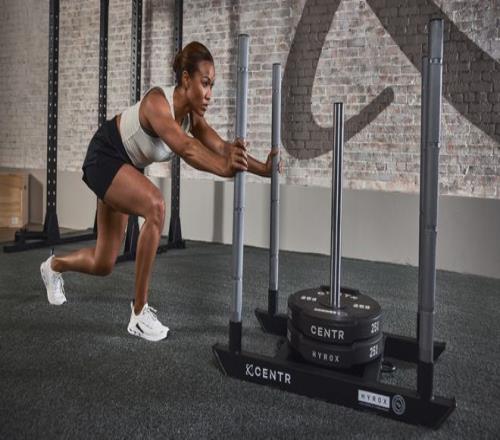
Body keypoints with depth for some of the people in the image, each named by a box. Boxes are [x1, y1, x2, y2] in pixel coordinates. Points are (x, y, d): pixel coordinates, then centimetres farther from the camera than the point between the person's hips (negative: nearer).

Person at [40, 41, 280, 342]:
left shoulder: (192, 115, -10)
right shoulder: (158, 102, -32)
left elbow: (221, 146, -23)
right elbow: (185, 147, -50)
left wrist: (263, 168, -35)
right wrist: (223, 169, -65)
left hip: (128, 166, 8)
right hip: (104, 158, -8)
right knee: (156, 206, -35)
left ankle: (54, 266, 47)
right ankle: (139, 312, -23)